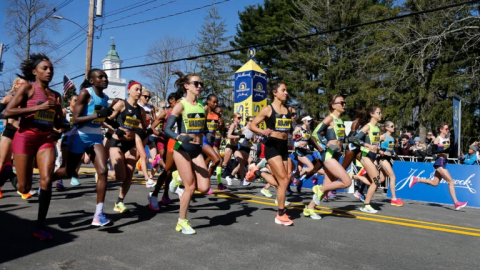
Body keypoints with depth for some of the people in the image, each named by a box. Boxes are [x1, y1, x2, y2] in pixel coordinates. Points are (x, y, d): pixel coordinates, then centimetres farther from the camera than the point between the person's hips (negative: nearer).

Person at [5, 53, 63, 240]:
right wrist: (39, 107, -20)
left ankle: (40, 227, -3)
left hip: (46, 139, 4)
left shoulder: (55, 95, 11)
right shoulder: (28, 87, -3)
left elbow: (59, 125, 14)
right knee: (24, 188, 1)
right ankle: (14, 178, 40)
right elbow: (8, 112, -14)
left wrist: (58, 110, -5)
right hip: (25, 137, -4)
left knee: (47, 180, -12)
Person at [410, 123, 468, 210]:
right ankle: (456, 203, -9)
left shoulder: (448, 139, 13)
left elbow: (449, 149, 21)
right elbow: (434, 151, -14)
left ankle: (416, 179, 25)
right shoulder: (438, 139, -8)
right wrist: (444, 150, -27)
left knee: (435, 183, 13)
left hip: (444, 162, 8)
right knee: (451, 181, -12)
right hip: (439, 162, -8)